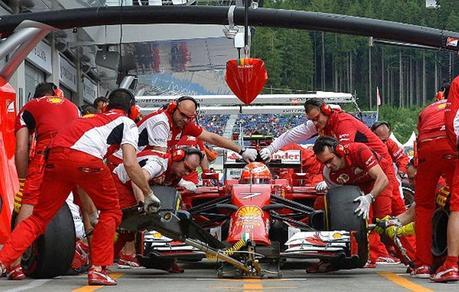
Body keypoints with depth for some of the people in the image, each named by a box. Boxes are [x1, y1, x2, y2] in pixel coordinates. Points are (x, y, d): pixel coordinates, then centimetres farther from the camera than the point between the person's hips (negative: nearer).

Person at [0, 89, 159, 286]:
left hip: (55, 155, 5)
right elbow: (130, 164, 6)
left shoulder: (93, 118, 40)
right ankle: (98, 269, 9)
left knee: (39, 217, 12)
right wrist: (148, 194, 19)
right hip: (85, 158, -5)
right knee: (110, 211, 16)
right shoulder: (127, 123, 22)